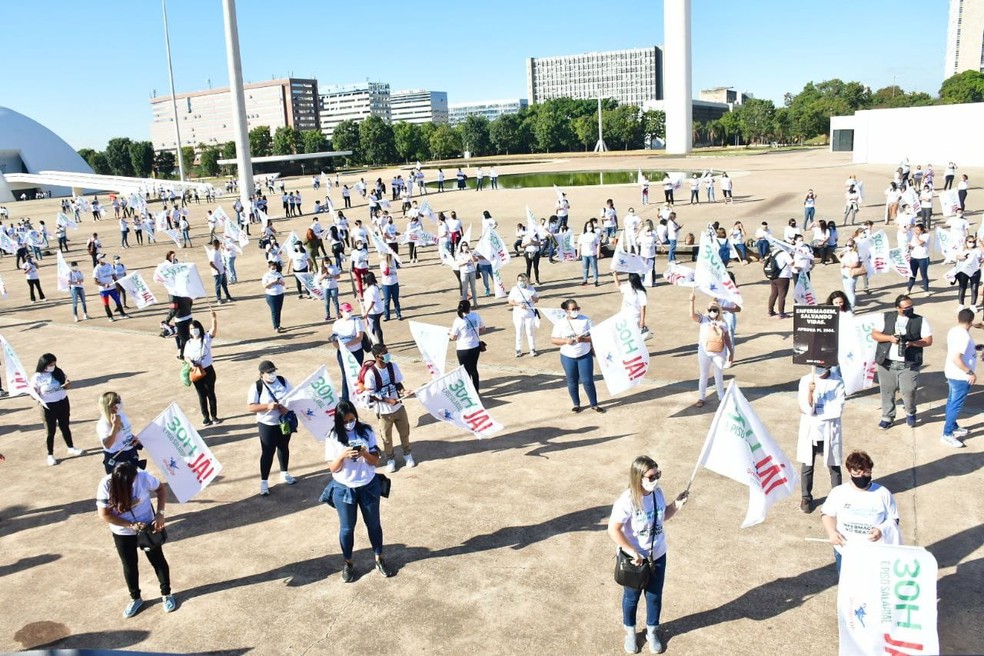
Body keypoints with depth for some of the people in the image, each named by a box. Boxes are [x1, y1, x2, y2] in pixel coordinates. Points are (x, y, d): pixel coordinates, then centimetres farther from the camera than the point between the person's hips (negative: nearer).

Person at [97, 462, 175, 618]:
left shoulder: (143, 477, -27)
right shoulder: (106, 485, -27)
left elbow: (161, 488, -9)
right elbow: (104, 515, -18)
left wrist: (160, 514, -18)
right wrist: (131, 525, -23)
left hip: (147, 526, 0)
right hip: (122, 533, 0)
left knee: (158, 560, 13)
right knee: (129, 566, 16)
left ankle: (166, 594, 34)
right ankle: (135, 598, 39)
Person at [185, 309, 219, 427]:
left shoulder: (206, 338, -6)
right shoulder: (189, 343, 4)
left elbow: (214, 329, -23)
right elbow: (186, 357, 6)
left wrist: (214, 318, -41)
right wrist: (191, 363, -16)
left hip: (208, 370, -2)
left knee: (211, 393, 7)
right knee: (202, 395, 10)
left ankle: (214, 416, 18)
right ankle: (206, 416, 20)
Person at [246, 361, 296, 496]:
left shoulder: (283, 381, -3)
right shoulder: (256, 387, -14)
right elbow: (250, 407, -17)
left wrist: (288, 407, -18)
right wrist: (268, 406, -30)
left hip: (285, 422, 4)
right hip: (267, 425, -4)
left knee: (284, 448, 20)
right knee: (267, 453, 1)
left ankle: (284, 473, 39)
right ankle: (264, 482, 13)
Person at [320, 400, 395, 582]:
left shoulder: (366, 431, -8)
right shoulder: (333, 437, -11)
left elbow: (376, 461, -6)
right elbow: (332, 468, -10)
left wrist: (365, 454, -27)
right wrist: (343, 455, -28)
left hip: (368, 486, 1)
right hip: (344, 489, -1)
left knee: (374, 524, 15)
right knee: (347, 528, 12)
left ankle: (379, 559, 34)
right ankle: (348, 563, 32)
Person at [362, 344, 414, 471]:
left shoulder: (393, 366, -7)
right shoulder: (371, 373, -21)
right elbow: (370, 394, -16)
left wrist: (402, 391, -17)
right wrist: (387, 400, -23)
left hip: (399, 407, 4)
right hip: (384, 411, -4)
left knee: (404, 432, 18)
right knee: (387, 437, 13)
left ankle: (407, 454, 41)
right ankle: (390, 459, 35)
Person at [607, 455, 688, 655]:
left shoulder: (657, 493, -10)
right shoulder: (627, 501, -29)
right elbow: (613, 530, -25)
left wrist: (677, 504, -8)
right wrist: (632, 552, -23)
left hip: (657, 556, 5)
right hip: (634, 559, -5)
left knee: (655, 596, 21)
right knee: (631, 597, 19)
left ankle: (652, 632, 45)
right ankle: (630, 632, 44)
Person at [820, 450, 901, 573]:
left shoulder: (883, 494, -4)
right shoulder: (838, 492, -2)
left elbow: (893, 519, 3)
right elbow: (826, 514, 7)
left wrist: (881, 530, -16)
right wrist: (832, 532, -9)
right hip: (845, 549, 1)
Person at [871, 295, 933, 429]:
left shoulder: (920, 320, 2)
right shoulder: (886, 317, 3)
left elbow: (928, 341, -1)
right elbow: (874, 334, 1)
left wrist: (912, 343, -18)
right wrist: (889, 337, -16)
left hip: (909, 364, -1)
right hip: (887, 363, 1)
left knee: (909, 391, 0)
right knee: (887, 391, 9)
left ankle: (910, 413, 29)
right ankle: (887, 417, 25)